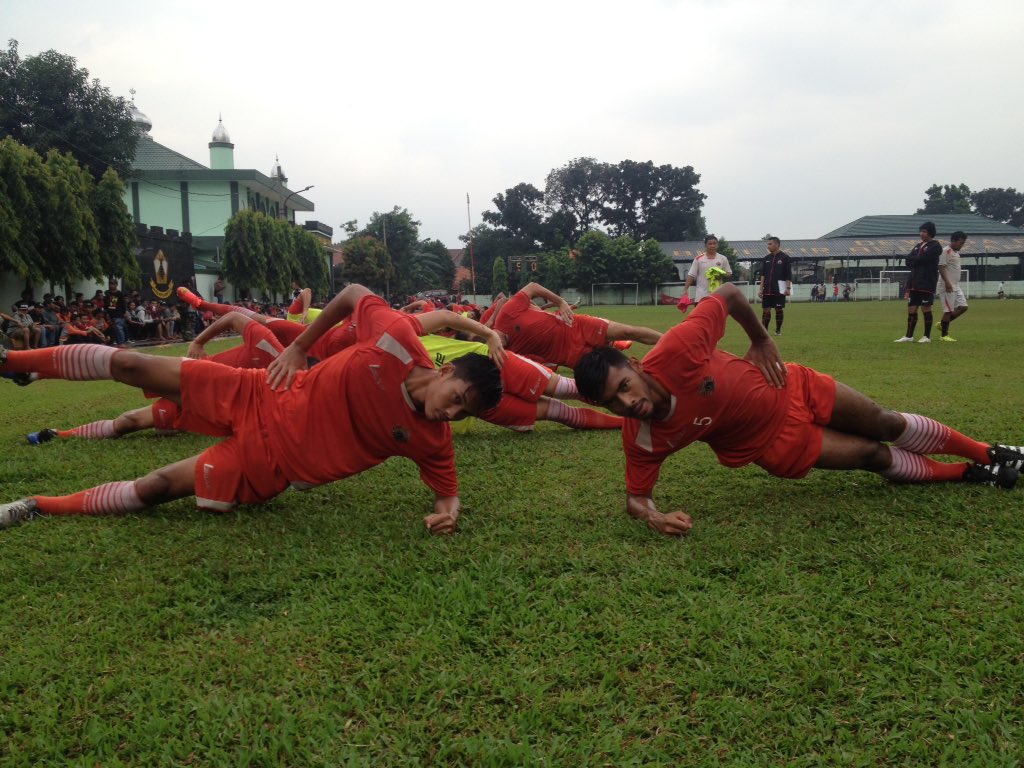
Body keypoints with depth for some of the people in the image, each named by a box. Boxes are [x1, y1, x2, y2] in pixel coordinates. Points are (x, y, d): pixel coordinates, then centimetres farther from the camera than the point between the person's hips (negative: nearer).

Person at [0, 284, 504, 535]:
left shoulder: (430, 439, -14)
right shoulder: (399, 343, -20)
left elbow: (447, 489, -4)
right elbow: (354, 294, -5)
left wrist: (448, 511, -27)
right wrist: (298, 346, -4)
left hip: (264, 468, 0)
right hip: (261, 401, 0)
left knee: (152, 490, -1)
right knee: (128, 364, 3)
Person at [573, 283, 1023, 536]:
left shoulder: (676, 351, -36)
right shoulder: (641, 440, -29)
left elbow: (728, 294, -19)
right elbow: (636, 496, -16)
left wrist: (761, 340, -9)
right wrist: (653, 517, -38)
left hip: (789, 391, 0)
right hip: (776, 445, 0)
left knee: (886, 425, 16)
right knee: (876, 457, 9)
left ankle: (985, 453, 47)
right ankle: (967, 475, 42)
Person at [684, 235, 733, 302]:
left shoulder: (723, 259, 4)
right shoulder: (699, 259, 1)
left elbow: (729, 274, 9)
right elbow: (691, 275, 0)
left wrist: (722, 275, -13)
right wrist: (686, 289, -9)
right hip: (702, 296, -1)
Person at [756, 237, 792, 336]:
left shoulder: (785, 257, -3)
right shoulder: (766, 258, 10)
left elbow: (789, 275, -5)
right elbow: (763, 275, 10)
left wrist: (788, 288, -11)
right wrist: (761, 289, 5)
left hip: (779, 290, -4)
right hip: (767, 290, 4)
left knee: (779, 309, 3)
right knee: (766, 310, 0)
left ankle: (778, 330, 13)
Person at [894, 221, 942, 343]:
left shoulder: (935, 246, -6)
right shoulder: (918, 246, 18)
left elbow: (920, 259, -17)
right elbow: (908, 259, 7)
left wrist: (913, 260, 1)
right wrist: (917, 260, -10)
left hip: (927, 283, -7)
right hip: (914, 283, 7)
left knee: (926, 309, -2)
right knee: (911, 309, 7)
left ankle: (927, 336, 6)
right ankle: (909, 336, 13)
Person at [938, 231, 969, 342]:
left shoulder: (956, 252, 17)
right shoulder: (945, 251, -12)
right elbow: (941, 268, -18)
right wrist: (947, 283, -26)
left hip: (956, 286, 9)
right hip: (947, 287, -9)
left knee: (963, 307, 6)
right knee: (949, 310, -7)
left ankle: (942, 324, 14)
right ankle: (944, 335, 1)